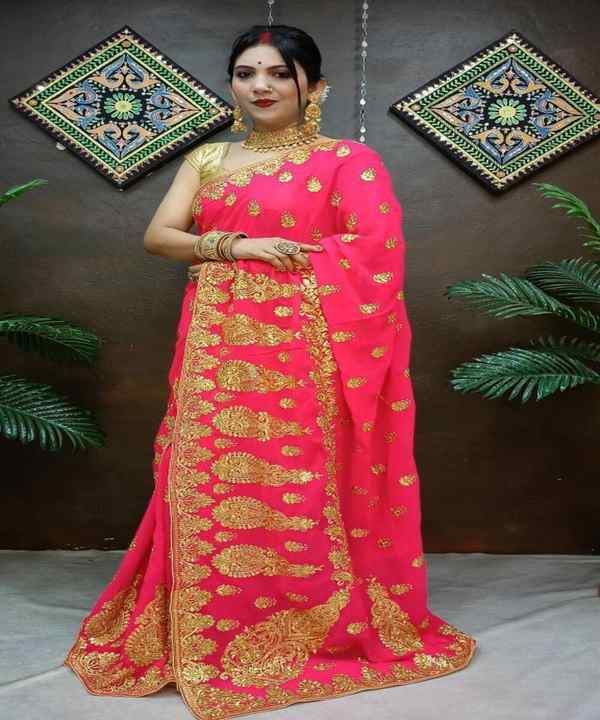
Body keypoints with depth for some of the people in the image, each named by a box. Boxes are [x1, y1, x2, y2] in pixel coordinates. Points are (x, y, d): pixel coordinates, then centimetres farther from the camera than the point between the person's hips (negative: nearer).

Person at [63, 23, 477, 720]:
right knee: (211, 488, 6)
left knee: (297, 492, -1)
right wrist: (237, 247, -9)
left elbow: (374, 253, -8)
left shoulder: (346, 160, 2)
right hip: (216, 349, 5)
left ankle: (308, 631, 18)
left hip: (300, 351, -4)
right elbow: (157, 236, 4)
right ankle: (215, 637, 22)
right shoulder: (205, 159, 16)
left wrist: (286, 260, -5)